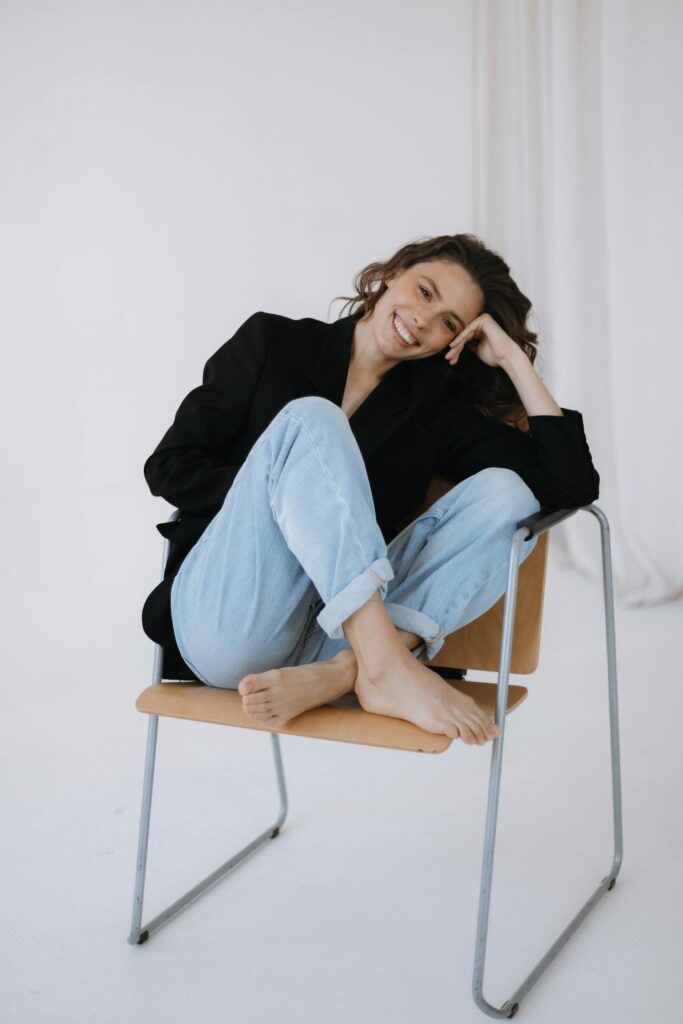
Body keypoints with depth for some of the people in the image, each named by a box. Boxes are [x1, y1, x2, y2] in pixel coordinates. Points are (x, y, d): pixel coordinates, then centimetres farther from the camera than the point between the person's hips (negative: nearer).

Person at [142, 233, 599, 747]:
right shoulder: (274, 342, 11)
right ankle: (390, 666, -37)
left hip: (331, 635, 2)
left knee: (504, 492, -15)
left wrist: (514, 357, 5)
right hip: (224, 622, -2)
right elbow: (169, 465, 5)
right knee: (310, 419, -23)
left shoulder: (435, 413, 13)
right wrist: (277, 494, -9)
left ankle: (338, 674, -33)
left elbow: (573, 485, 3)